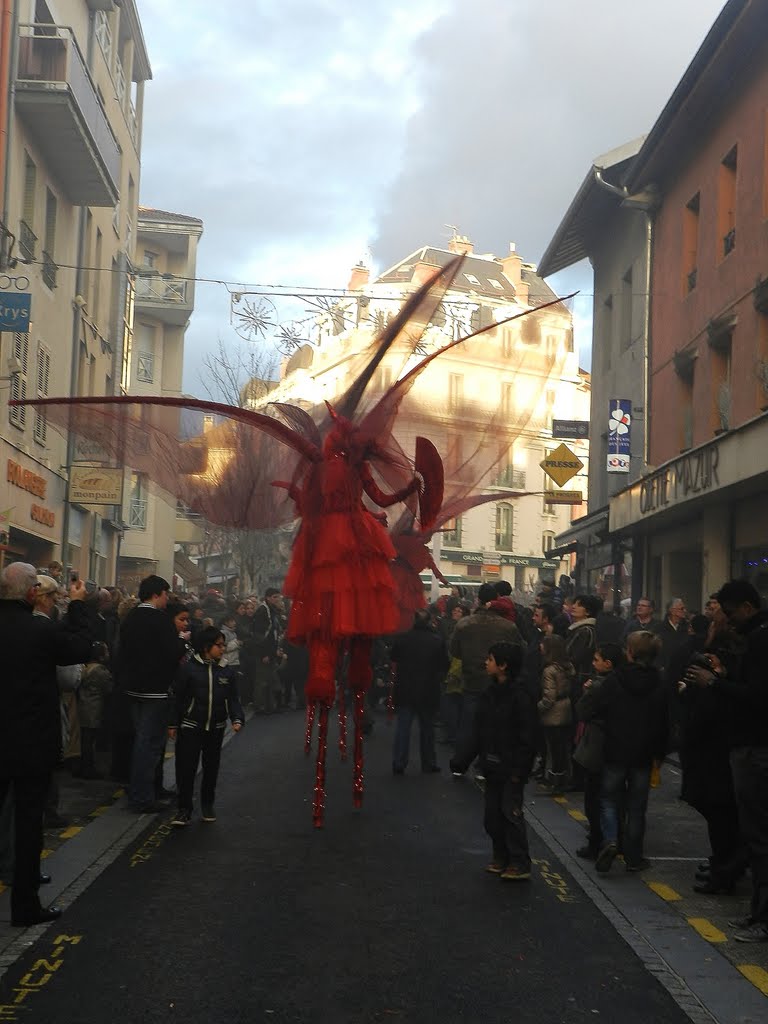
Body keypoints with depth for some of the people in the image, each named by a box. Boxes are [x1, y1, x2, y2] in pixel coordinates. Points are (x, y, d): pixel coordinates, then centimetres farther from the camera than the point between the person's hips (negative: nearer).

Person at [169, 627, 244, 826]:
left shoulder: (226, 672, 3)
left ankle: (207, 804, 29)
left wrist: (237, 719, -11)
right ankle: (184, 808, 4)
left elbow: (233, 700, 5)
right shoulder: (188, 668, -8)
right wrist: (173, 724, -4)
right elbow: (177, 698, -4)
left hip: (216, 728, 4)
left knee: (211, 768, 13)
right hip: (190, 727, -4)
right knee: (186, 767, -5)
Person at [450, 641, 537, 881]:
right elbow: (477, 733, 11)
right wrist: (461, 759, 5)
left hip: (511, 769, -8)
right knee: (492, 814, 11)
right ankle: (501, 858, 24)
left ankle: (520, 864, 0)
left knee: (511, 812, -7)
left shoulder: (519, 697, -14)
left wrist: (519, 769, -18)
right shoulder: (488, 695, 9)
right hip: (492, 768, 8)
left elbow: (527, 738, -14)